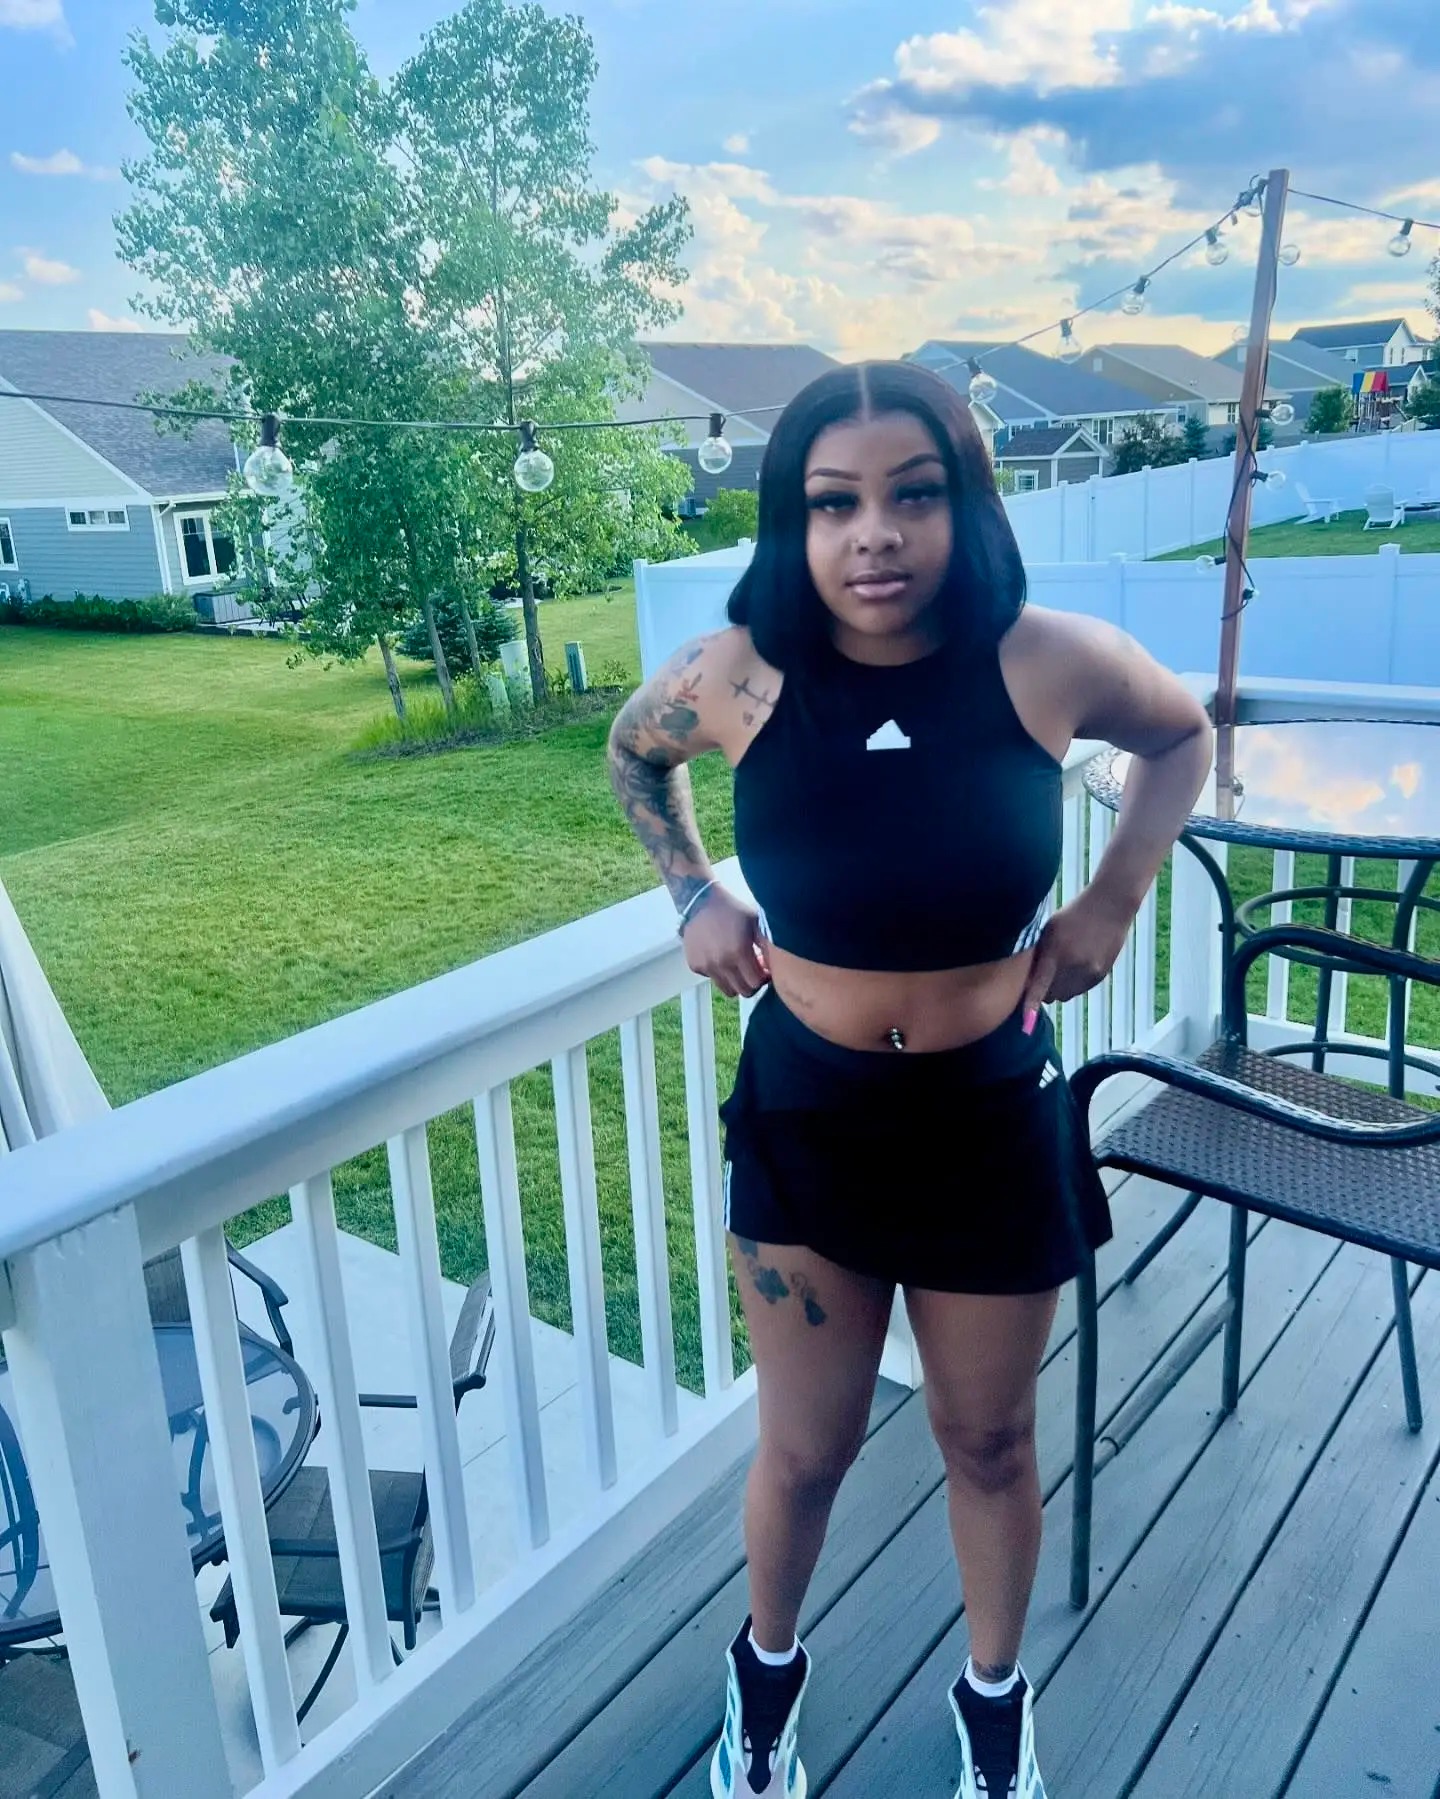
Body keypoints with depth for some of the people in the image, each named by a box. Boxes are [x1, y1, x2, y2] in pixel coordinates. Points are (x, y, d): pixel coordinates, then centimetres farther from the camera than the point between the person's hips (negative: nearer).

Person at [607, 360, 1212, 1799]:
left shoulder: (1051, 662, -16)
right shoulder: (737, 676, -14)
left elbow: (1182, 734, 7)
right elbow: (632, 751, 11)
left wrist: (1116, 894, -5)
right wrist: (693, 894, -1)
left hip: (993, 1118, 0)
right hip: (803, 1115, 0)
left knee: (988, 1440, 19)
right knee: (805, 1448, 15)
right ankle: (767, 1668, 48)